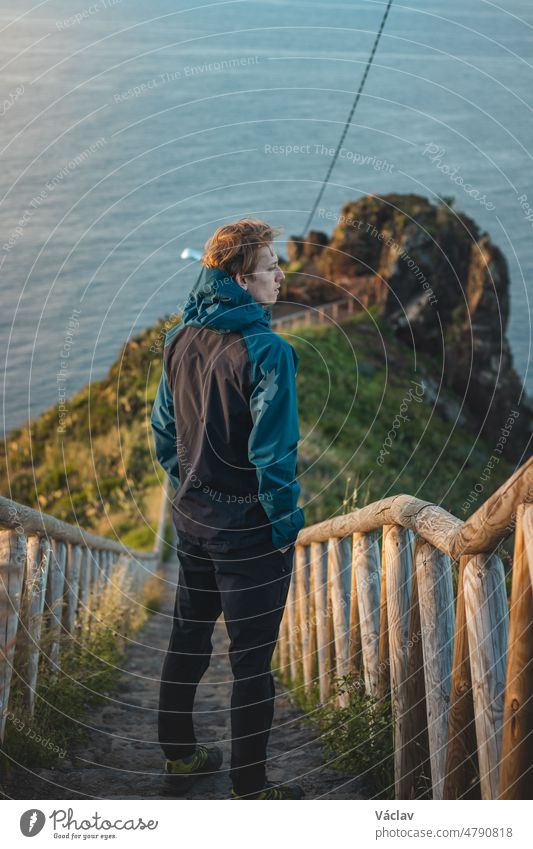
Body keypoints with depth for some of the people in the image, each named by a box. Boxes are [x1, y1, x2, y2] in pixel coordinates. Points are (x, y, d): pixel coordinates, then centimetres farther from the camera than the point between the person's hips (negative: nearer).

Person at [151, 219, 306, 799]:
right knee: (251, 659, 4)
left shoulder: (180, 337, 3)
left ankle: (178, 753, 37)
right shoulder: (265, 350, -21)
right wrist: (286, 524, -11)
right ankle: (250, 788, 16)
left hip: (191, 514, 8)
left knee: (188, 637, 21)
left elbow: (163, 427, 11)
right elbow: (272, 451, -22)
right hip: (247, 525, -8)